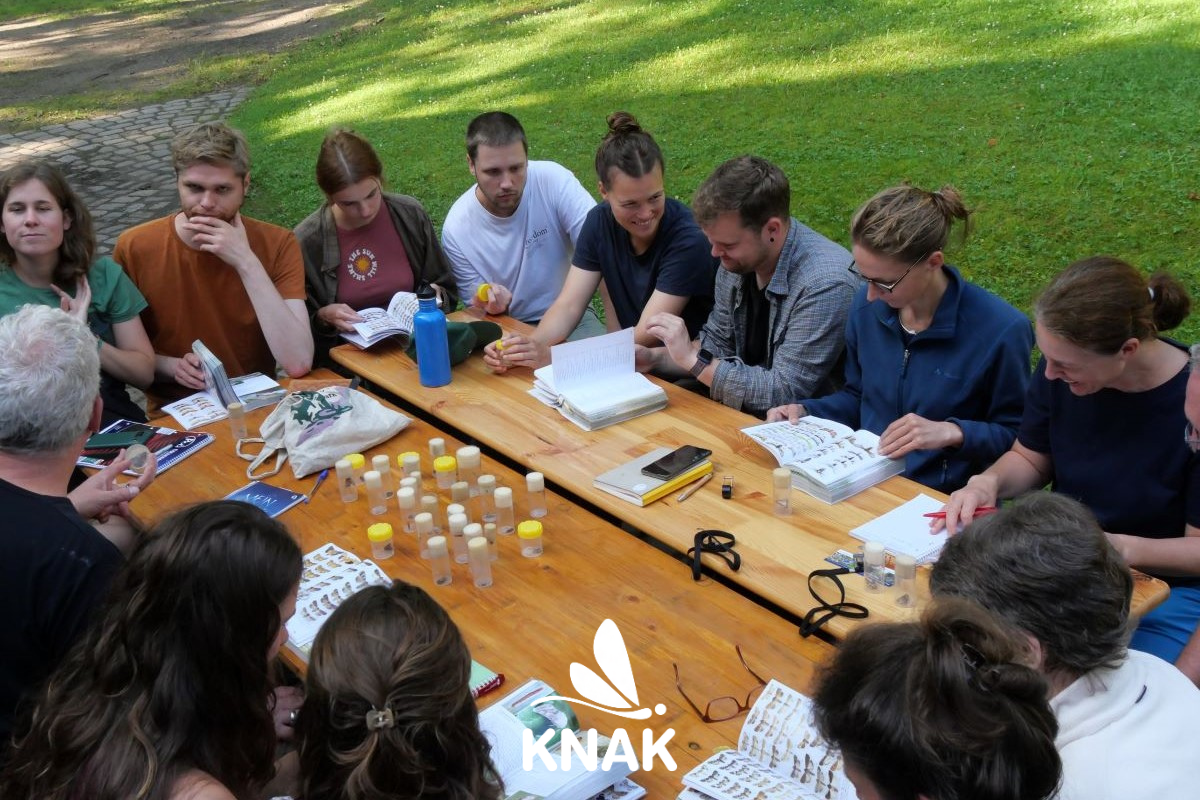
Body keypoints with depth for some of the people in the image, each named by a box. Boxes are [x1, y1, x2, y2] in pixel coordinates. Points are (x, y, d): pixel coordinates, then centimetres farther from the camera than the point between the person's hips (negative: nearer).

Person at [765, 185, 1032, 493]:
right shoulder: (866, 306, 0)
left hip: (941, 499, -4)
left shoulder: (1002, 330, -16)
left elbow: (1017, 435, -5)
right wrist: (805, 410, 0)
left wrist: (952, 433, -21)